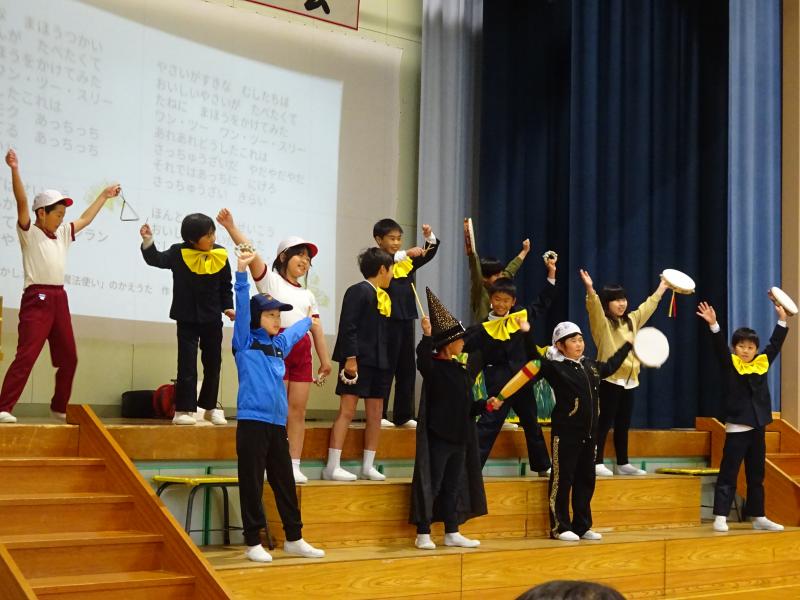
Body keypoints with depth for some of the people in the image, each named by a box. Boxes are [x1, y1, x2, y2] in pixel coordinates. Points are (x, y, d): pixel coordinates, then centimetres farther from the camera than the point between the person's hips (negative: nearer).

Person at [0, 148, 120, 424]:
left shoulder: (62, 234, 18)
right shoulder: (29, 232, -1)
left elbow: (85, 219, 32)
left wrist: (104, 196, 39)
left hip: (59, 299, 8)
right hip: (36, 298, -7)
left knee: (68, 357, 11)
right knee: (26, 355, -15)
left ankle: (59, 407, 24)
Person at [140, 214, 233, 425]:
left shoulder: (220, 255, -3)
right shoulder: (179, 253, -10)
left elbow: (226, 286, 6)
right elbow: (156, 260, -12)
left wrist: (228, 306, -3)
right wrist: (148, 242, -27)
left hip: (212, 319, 3)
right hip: (187, 318, -3)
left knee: (213, 364, 11)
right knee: (187, 364, -4)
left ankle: (210, 407, 25)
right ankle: (184, 409, 1)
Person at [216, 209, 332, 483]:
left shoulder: (307, 294, 23)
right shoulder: (270, 280, 5)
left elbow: (317, 329, 18)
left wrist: (325, 360, 12)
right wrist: (231, 227, -23)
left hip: (302, 351, 5)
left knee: (298, 411, 2)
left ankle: (294, 466, 5)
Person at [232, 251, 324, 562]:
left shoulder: (280, 344, 16)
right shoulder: (245, 343, 0)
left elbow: (295, 332, 38)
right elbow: (243, 307, -13)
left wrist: (308, 320, 55)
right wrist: (241, 273, -23)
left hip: (278, 423, 6)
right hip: (252, 421, -6)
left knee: (285, 483, 11)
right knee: (252, 484, -1)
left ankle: (294, 539, 19)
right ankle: (253, 542, 5)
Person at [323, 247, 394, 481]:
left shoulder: (386, 297, 17)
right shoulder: (358, 291, -8)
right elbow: (348, 327, -14)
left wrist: (389, 363, 14)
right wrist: (350, 357, -20)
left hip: (379, 363, 8)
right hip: (358, 361, -8)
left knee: (375, 413, 9)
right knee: (347, 411, -7)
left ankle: (368, 466, 17)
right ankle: (332, 466, -5)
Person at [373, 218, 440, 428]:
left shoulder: (407, 262, 15)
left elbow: (429, 254, 15)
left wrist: (429, 237, -2)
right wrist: (406, 253, -32)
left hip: (406, 320, 7)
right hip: (388, 321, -7)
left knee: (407, 369, 10)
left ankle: (403, 416, 16)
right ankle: (378, 415, 2)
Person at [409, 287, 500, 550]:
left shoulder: (460, 370, 14)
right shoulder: (434, 367, -9)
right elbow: (422, 359, -34)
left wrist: (488, 405, 6)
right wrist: (427, 335, -44)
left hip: (459, 437, 8)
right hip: (438, 436, -8)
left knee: (453, 486, 13)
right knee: (432, 485, -3)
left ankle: (452, 533, 21)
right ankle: (423, 534, 4)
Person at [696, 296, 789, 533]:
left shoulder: (761, 363, 8)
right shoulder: (730, 364, -5)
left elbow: (775, 345, 17)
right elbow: (720, 347, -20)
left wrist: (782, 319, 15)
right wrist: (714, 325, -34)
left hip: (758, 427, 5)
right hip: (737, 428, -5)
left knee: (756, 475, 13)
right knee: (728, 474, -3)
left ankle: (758, 517, 21)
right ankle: (720, 517, -3)